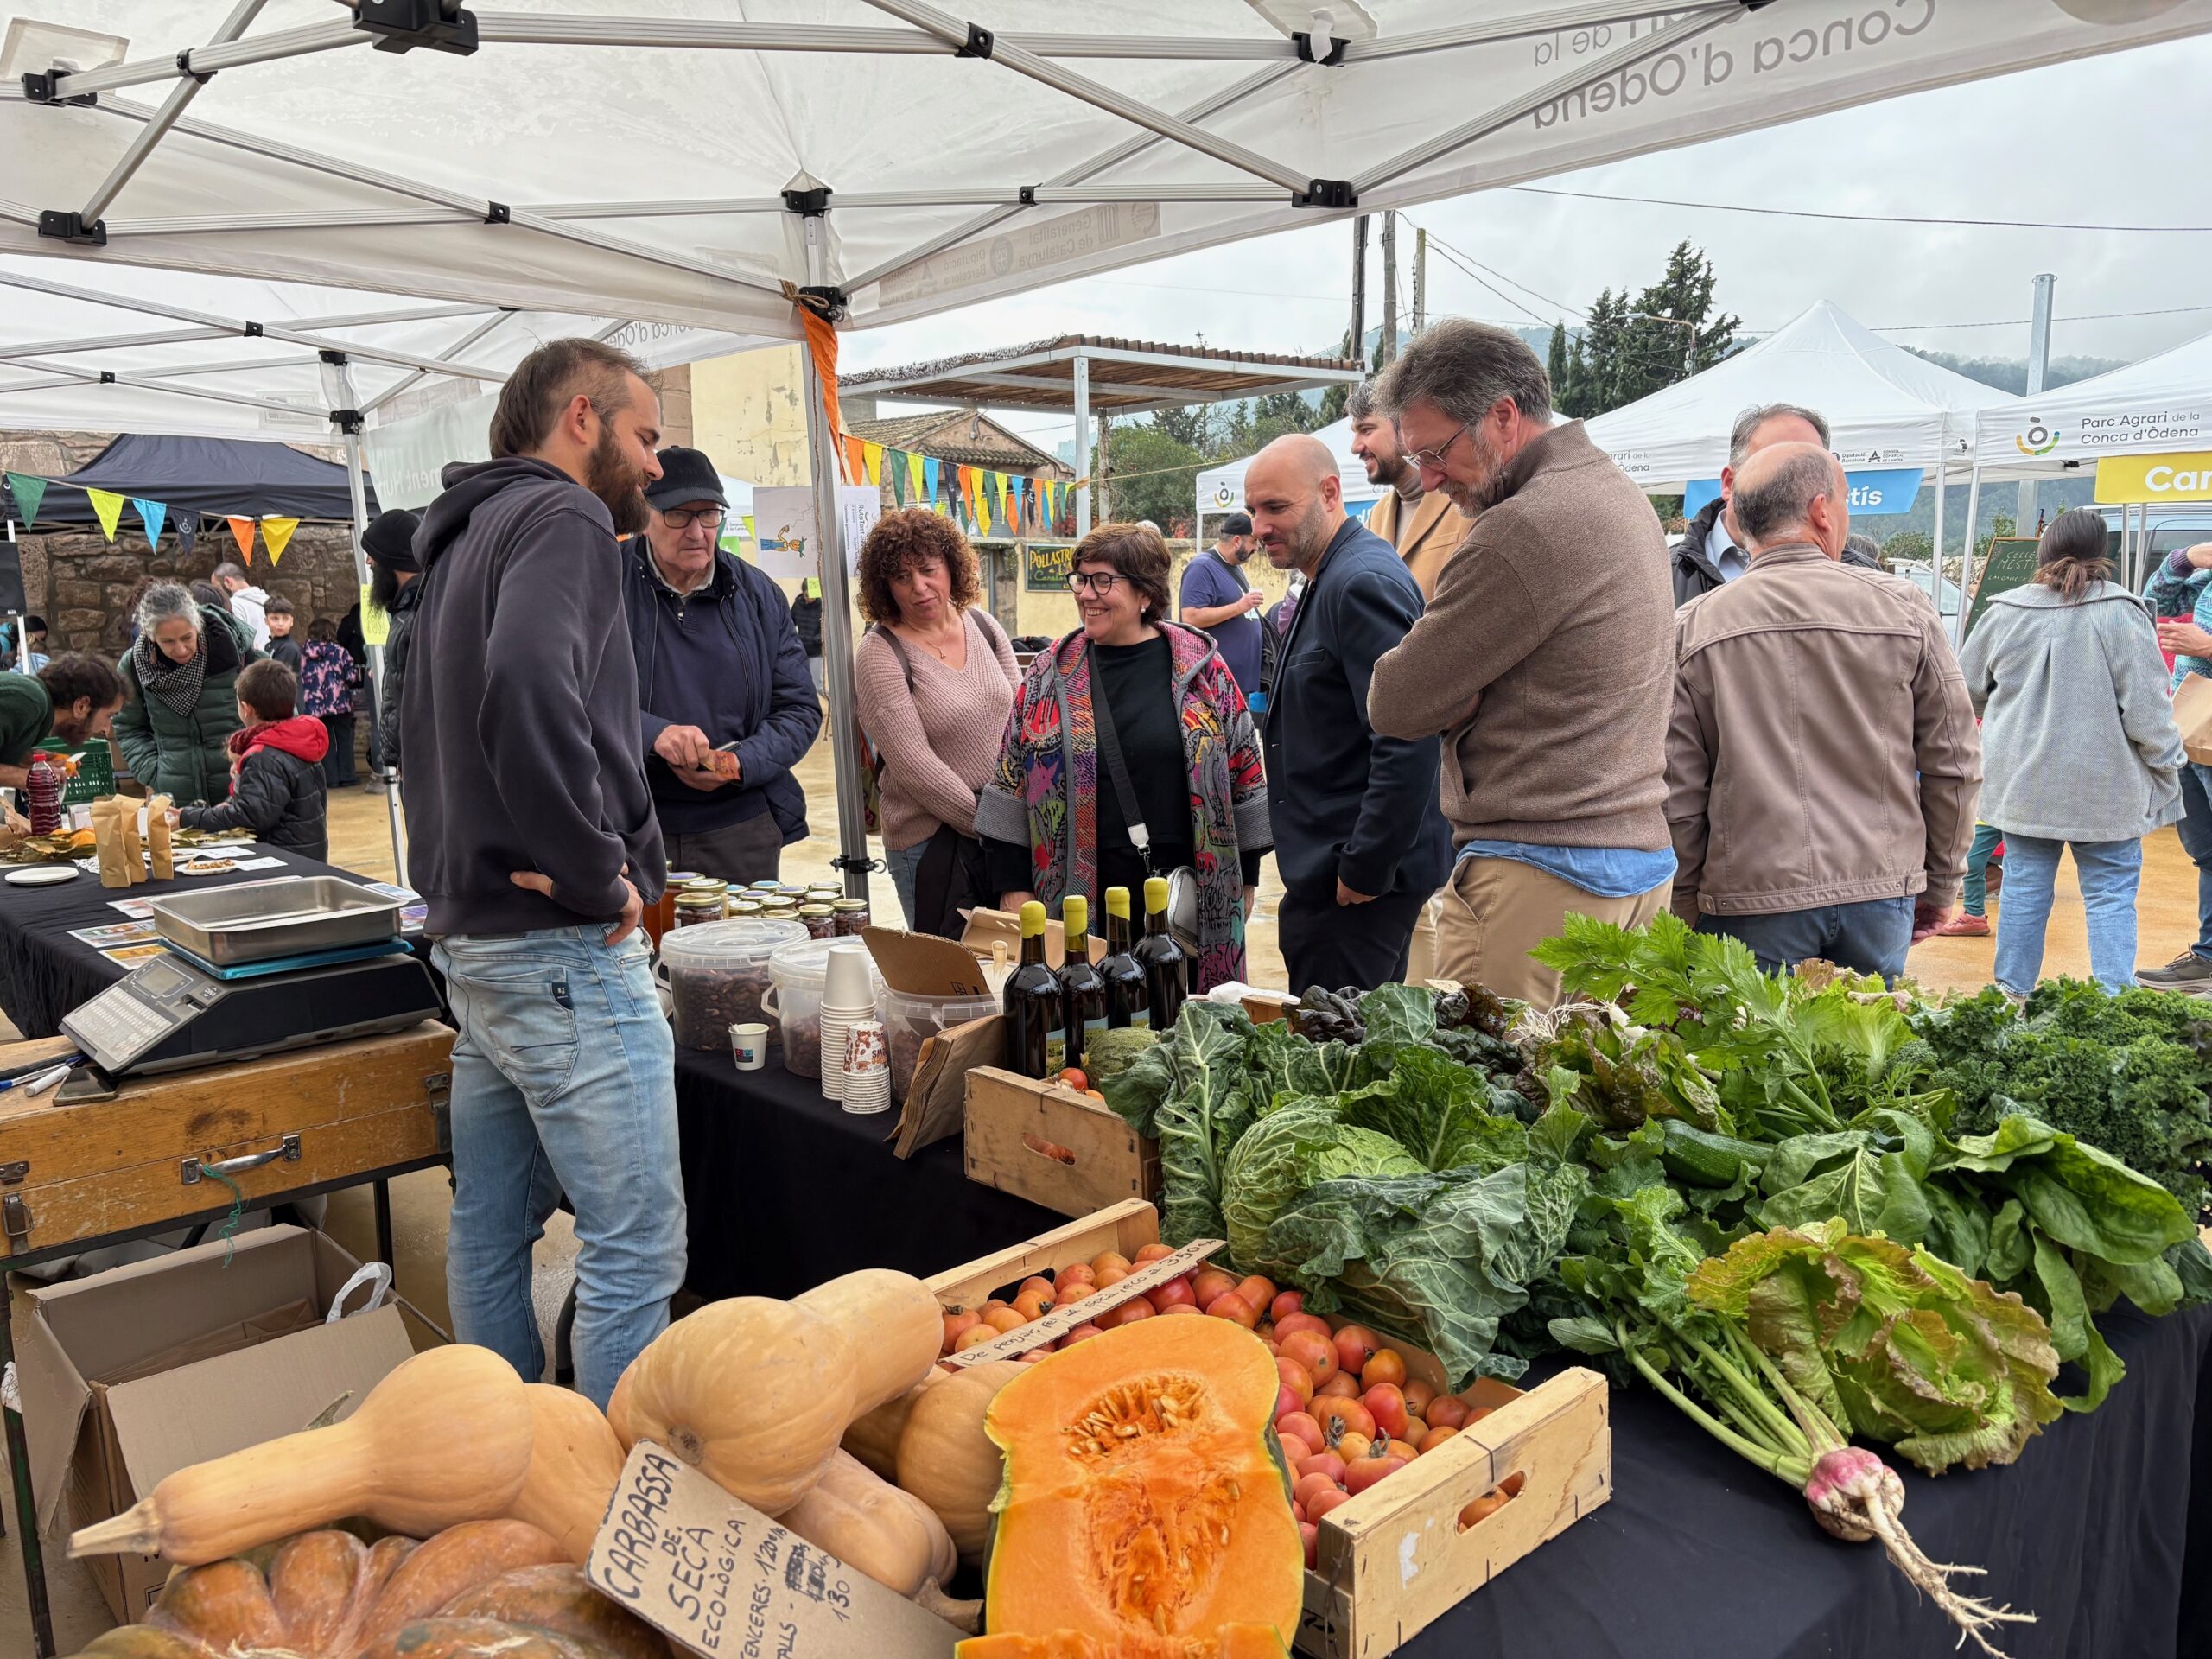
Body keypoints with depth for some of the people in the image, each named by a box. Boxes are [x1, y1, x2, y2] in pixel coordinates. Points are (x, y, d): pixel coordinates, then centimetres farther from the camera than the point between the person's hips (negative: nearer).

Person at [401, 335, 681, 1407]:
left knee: (490, 1228, 19)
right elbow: (531, 694, -31)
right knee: (636, 1250, -3)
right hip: (565, 953, -10)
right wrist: (603, 879, -20)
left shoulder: (467, 536, 19)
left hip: (472, 936, 10)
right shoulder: (563, 521, -11)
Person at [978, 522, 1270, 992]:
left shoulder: (1201, 667, 1)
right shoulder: (1049, 675, 4)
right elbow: (1011, 785, 6)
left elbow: (1243, 773, 5)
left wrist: (1244, 880, 6)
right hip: (1082, 898, 1)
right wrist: (1015, 887, 2)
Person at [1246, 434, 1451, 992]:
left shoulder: (1363, 582, -18)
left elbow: (1408, 742, -26)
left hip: (1352, 883, -11)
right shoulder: (1329, 578, 15)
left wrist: (1366, 871, -22)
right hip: (1328, 869, 11)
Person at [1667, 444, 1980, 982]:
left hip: (1750, 901, -1)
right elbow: (1954, 761, 4)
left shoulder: (1693, 626, -4)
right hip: (1881, 890, 2)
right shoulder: (1903, 608, 0)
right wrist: (1941, 883, 16)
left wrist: (1688, 906, 7)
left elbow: (1676, 789, -3)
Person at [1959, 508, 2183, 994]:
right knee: (2111, 894, 3)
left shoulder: (2005, 612, 0)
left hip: (2022, 784, 3)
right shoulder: (2120, 612, -11)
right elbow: (2147, 707, -10)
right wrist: (2168, 772, 2)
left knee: (2025, 888, 11)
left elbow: (1967, 690, 12)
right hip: (2103, 788, -3)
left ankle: (2012, 994, 18)